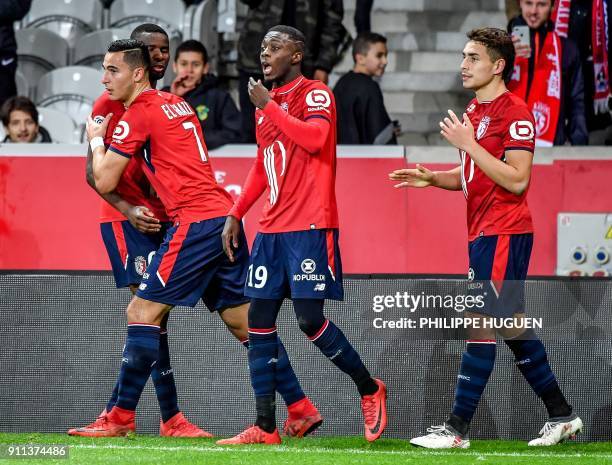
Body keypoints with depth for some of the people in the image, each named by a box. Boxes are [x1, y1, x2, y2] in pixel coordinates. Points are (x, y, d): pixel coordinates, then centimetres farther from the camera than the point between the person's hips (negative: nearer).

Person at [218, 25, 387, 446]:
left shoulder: (316, 94, -5)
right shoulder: (266, 103, 18)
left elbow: (315, 138, -25)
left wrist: (269, 106, -17)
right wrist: (236, 214, 21)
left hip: (310, 226, -8)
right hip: (272, 229, 8)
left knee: (310, 320, -13)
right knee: (260, 324, 2)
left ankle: (370, 389, 9)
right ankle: (265, 428, 4)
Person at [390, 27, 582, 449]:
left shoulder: (515, 113, -13)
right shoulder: (474, 111, 15)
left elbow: (516, 180, -21)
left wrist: (468, 144, -22)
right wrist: (432, 178, 7)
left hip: (504, 234, -10)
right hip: (484, 233, 10)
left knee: (481, 325, -10)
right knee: (514, 326, 13)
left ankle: (457, 429, -11)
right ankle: (562, 416, 21)